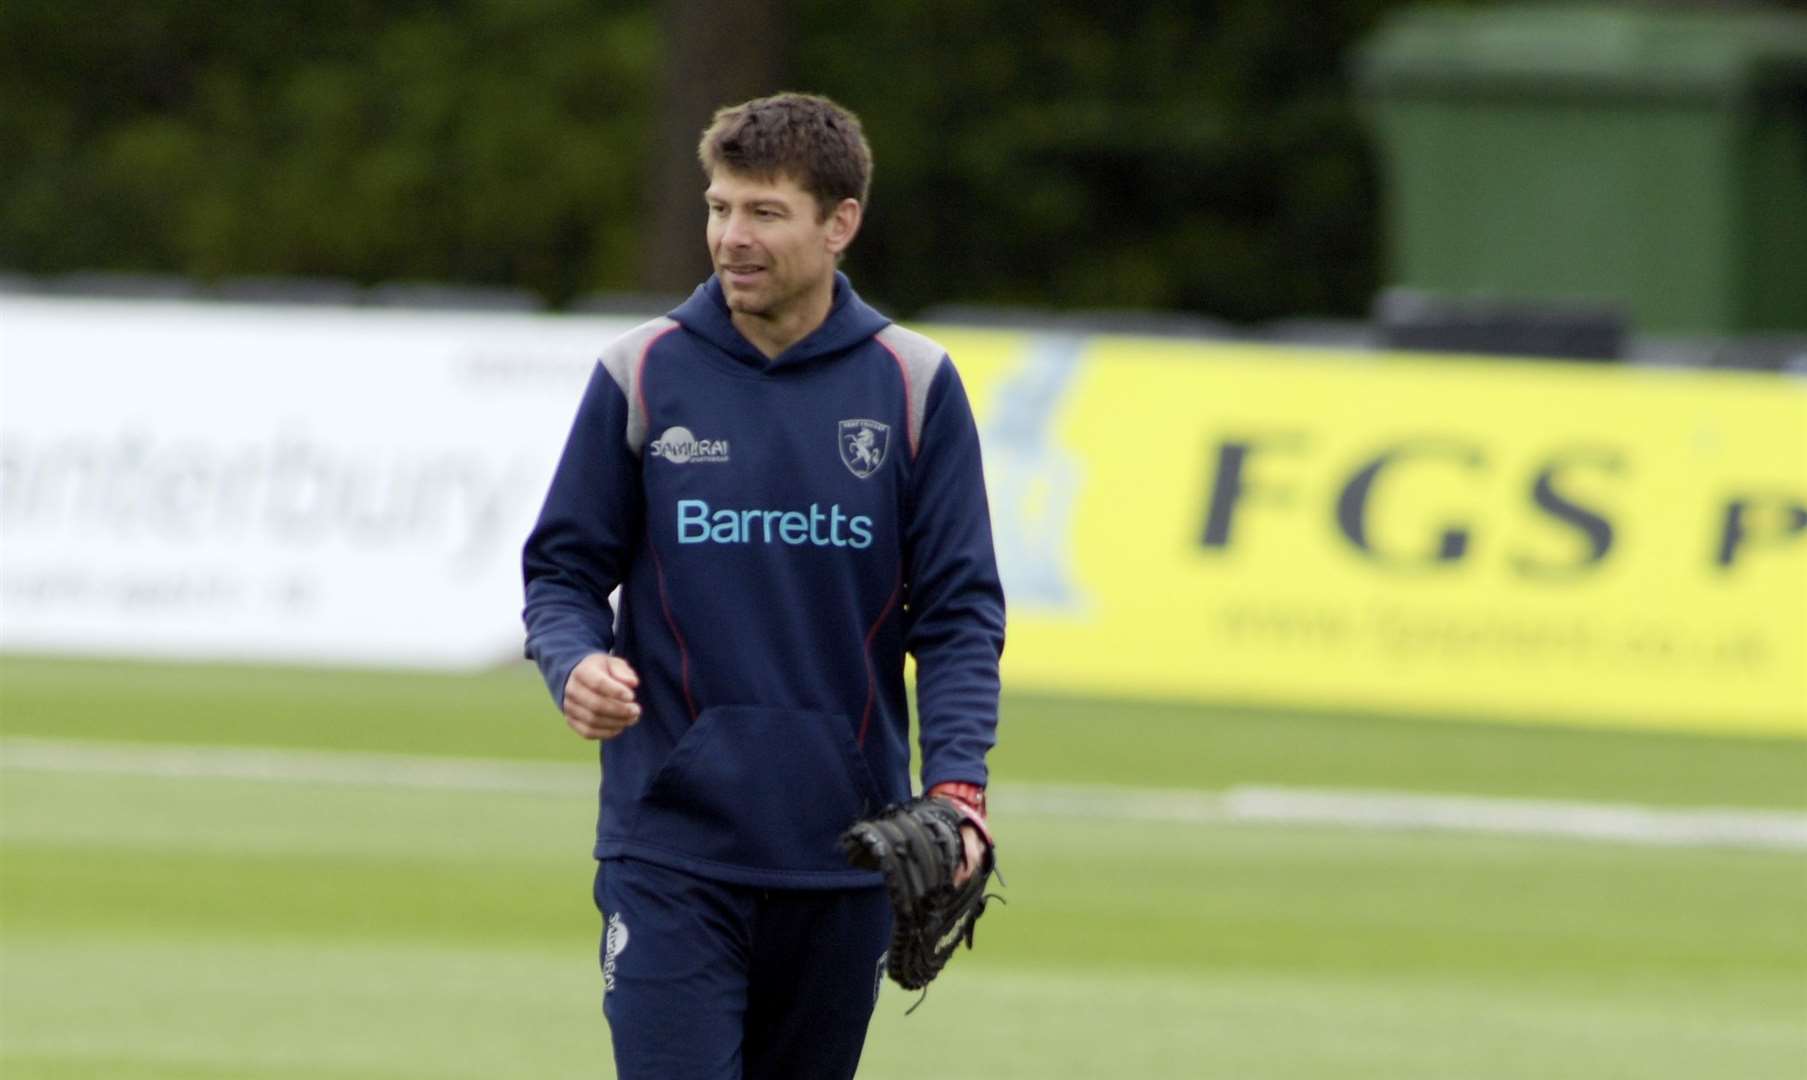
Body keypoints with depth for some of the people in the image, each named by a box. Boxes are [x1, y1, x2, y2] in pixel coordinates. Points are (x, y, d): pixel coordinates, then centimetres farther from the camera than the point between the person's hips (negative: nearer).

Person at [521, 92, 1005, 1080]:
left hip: (844, 855, 2)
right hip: (671, 846, -2)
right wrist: (575, 665, -17)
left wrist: (956, 786, -12)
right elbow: (564, 570, 6)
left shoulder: (913, 386, 2)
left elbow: (958, 609, 2)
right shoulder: (643, 376, 1)